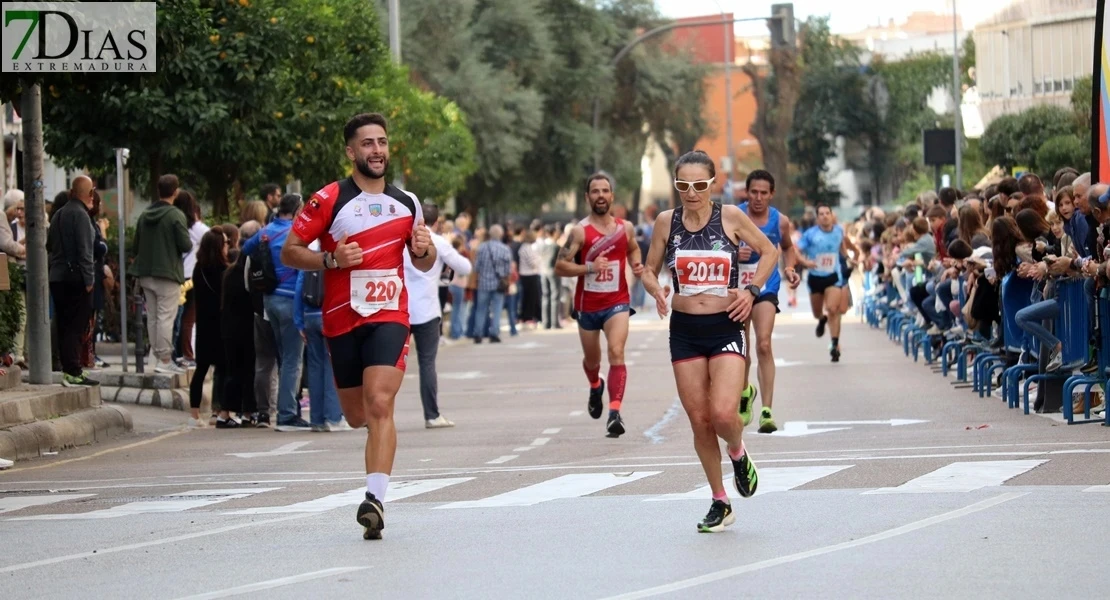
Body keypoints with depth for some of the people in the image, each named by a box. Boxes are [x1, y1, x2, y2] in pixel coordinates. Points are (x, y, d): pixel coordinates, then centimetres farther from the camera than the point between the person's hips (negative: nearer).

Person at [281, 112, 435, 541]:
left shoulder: (407, 204, 10)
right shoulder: (329, 200, -2)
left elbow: (422, 263, 22)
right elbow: (289, 252, -2)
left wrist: (424, 250, -2)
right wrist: (331, 259, -18)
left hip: (389, 316, 0)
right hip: (343, 318, 0)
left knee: (380, 405, -18)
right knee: (357, 416, 10)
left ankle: (374, 499, -25)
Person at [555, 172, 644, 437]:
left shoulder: (626, 228, 0)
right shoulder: (580, 231, -10)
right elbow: (560, 266, -14)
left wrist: (636, 265, 3)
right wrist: (590, 268, -26)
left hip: (617, 302, 0)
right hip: (588, 304, 0)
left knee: (616, 352, -22)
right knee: (592, 359, 18)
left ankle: (615, 413, -28)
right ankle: (596, 386, 54)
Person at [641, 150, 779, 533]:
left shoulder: (730, 217, -4)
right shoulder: (667, 222, 1)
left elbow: (769, 252, 9)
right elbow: (649, 270, 12)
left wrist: (751, 290, -4)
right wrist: (656, 290, -10)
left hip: (726, 327, -3)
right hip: (684, 330, 3)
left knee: (723, 413, -18)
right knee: (699, 420, 4)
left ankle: (738, 454, 17)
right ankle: (720, 504, 18)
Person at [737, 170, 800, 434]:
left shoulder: (780, 221, -3)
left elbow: (788, 247, 17)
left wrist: (790, 268, -1)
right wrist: (734, 253, -26)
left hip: (765, 289, -1)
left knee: (764, 345, -19)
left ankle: (766, 410, -22)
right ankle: (745, 393, 45)